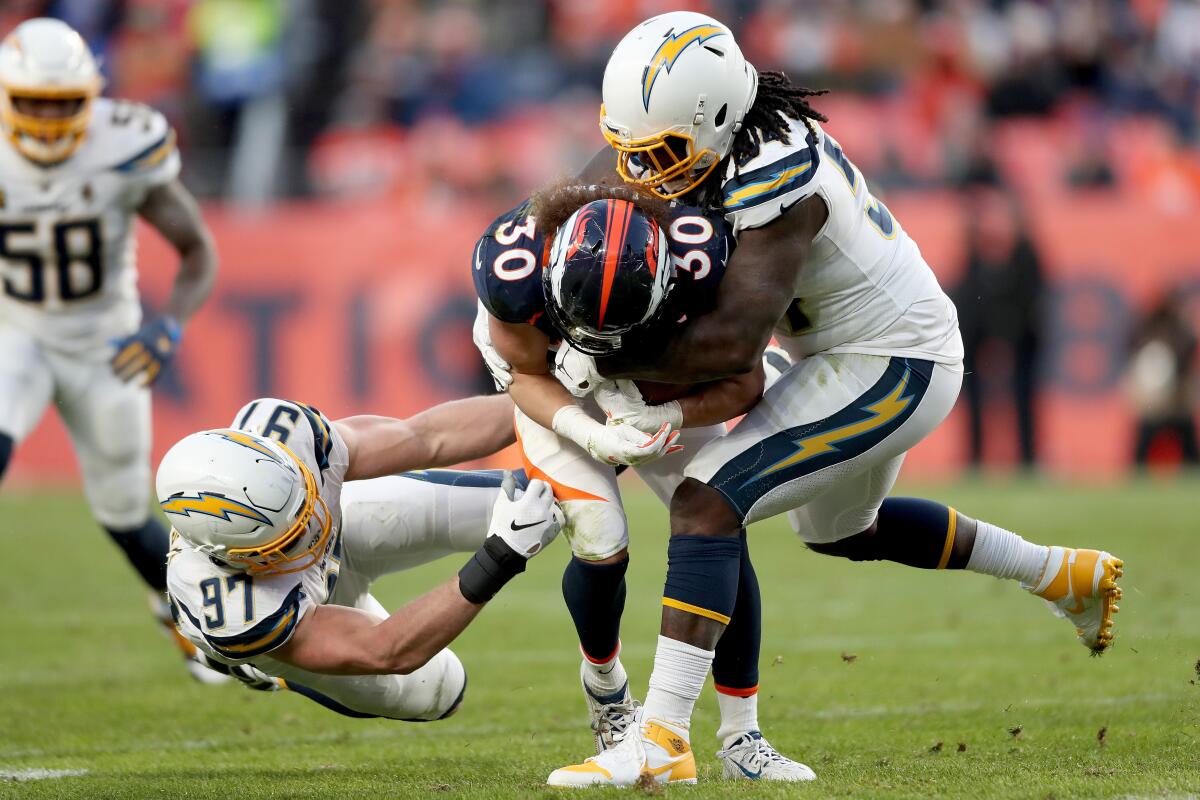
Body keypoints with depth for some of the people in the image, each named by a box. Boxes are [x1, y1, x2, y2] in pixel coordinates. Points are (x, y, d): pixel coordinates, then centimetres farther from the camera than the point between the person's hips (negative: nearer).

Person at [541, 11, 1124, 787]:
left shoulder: (774, 181, -32)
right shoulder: (719, 134, -6)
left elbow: (731, 344, -37)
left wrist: (605, 362, -28)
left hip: (888, 370, -11)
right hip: (882, 351, 11)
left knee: (706, 503, -22)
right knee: (841, 529, 34)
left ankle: (662, 739, -26)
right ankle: (1064, 575, 47)